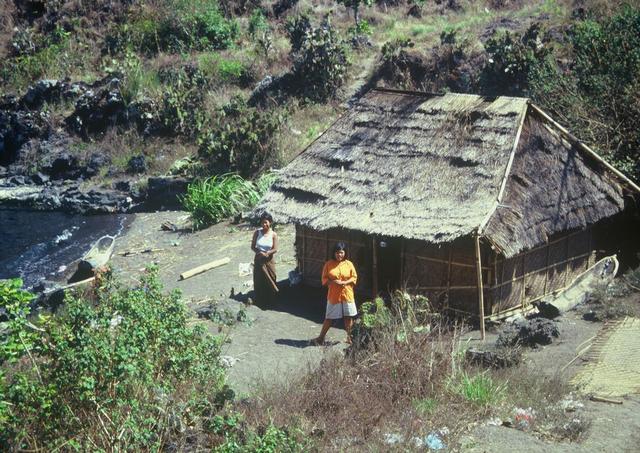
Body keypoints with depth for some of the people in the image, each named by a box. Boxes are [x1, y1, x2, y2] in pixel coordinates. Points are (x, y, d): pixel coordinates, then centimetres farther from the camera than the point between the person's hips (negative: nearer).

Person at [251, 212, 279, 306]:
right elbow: (253, 247, -5)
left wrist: (266, 253, -22)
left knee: (270, 280, 7)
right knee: (259, 280, 9)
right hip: (258, 260, 1)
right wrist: (259, 252, -21)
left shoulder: (273, 234, -10)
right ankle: (259, 301, 26)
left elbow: (275, 249, -9)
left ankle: (269, 301, 24)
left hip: (269, 260, -1)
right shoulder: (257, 232, -9)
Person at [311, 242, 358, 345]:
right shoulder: (328, 264, -3)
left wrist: (344, 282, -16)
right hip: (333, 295, -1)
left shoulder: (349, 264, -1)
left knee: (348, 317, 7)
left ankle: (349, 337, 22)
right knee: (329, 317, 3)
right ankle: (321, 337, 13)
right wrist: (333, 282, -20)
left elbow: (354, 278, 1)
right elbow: (324, 279, -1)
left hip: (347, 295, 1)